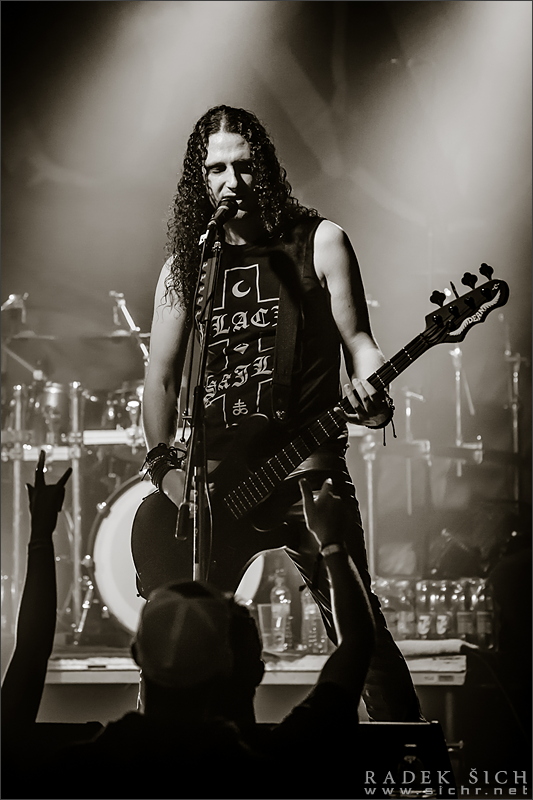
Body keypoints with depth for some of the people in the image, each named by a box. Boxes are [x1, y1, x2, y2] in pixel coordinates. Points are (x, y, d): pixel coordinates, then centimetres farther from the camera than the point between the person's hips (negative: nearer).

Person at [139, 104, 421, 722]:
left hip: (305, 467, -4)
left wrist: (371, 392, -20)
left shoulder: (317, 243, 5)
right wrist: (163, 463, -2)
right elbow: (161, 378, 13)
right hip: (213, 481, 4)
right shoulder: (184, 265, 13)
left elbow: (356, 336, 2)